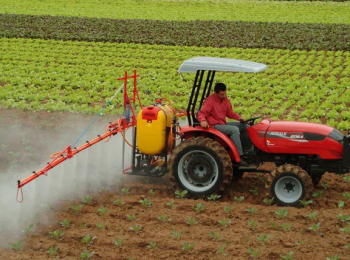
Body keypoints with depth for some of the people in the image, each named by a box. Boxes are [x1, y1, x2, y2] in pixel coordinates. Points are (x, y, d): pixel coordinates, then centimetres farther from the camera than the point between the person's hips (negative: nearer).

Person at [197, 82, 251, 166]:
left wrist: (238, 117, -1)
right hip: (214, 126, -9)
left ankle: (248, 149, 13)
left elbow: (229, 112, 17)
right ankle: (238, 157, -31)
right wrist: (203, 121, -43)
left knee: (244, 126, 8)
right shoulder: (210, 100, -15)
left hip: (223, 124, 9)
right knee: (234, 129, -30)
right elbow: (201, 114, -21)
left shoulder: (224, 99, 9)